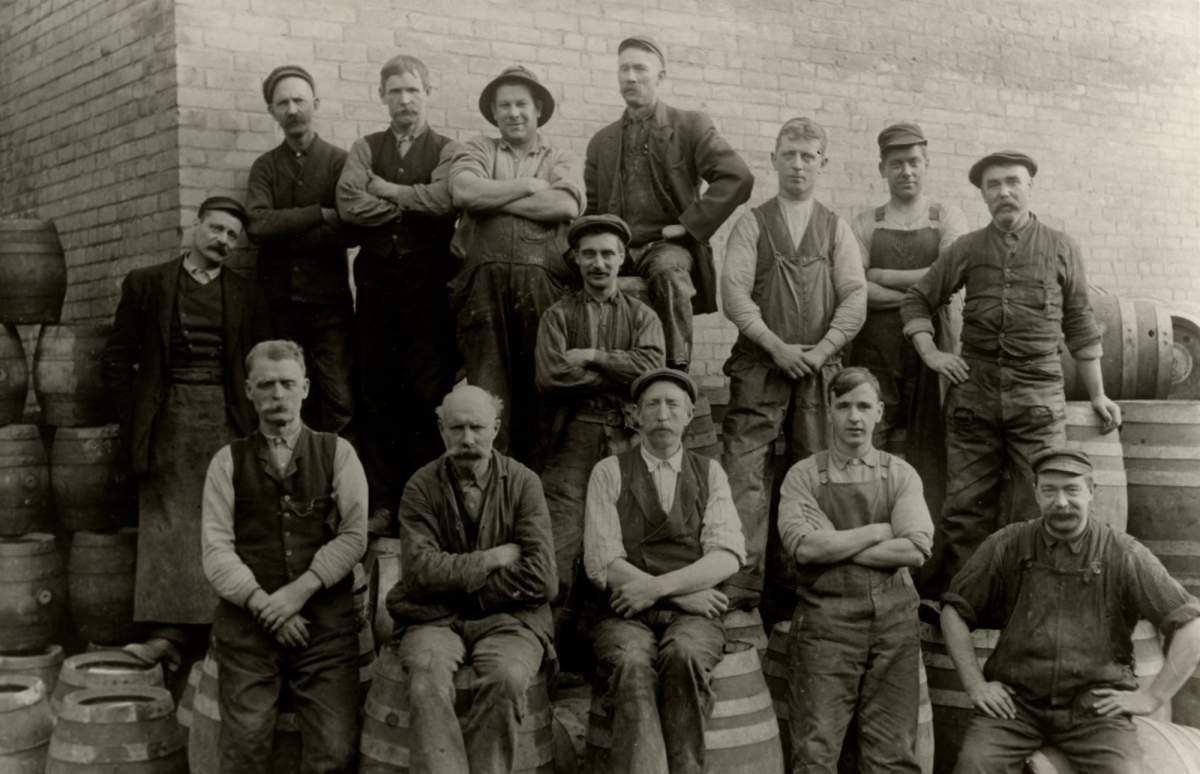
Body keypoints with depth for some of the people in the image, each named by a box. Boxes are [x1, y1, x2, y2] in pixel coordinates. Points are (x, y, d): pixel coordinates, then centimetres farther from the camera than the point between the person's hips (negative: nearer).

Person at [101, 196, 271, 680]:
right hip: (167, 417, -1)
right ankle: (169, 633, -13)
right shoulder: (146, 285, 10)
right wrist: (137, 418, 1)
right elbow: (117, 359, 9)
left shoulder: (247, 298, 14)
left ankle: (202, 637, -4)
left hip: (225, 419, 1)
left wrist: (252, 423, 2)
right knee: (167, 521, -8)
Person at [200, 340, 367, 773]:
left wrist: (300, 590, -12)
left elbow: (354, 535, 1)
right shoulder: (228, 462, 11)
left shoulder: (337, 453, 10)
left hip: (325, 620, 0)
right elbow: (216, 549, 2)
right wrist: (265, 605, -11)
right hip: (247, 622, 1)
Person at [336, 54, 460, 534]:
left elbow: (443, 199, -13)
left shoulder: (446, 151, 9)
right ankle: (382, 503, 4)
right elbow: (349, 203, -2)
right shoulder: (365, 149, 16)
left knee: (429, 391, -6)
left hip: (429, 283, -2)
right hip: (376, 281, 3)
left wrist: (383, 189, -3)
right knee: (376, 390, 0)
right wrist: (412, 205, -4)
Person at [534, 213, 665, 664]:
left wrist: (591, 357, -5)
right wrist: (619, 377, -3)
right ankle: (558, 651, -1)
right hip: (574, 441, -1)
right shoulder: (559, 315, 13)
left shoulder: (642, 316, 17)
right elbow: (550, 377, -5)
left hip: (627, 441, 1)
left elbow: (650, 368, -3)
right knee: (561, 552, -12)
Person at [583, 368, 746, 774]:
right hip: (627, 613, -1)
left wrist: (658, 587, -14)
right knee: (631, 664, -34)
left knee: (682, 654, -33)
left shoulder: (710, 473, 14)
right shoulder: (609, 472, 9)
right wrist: (684, 594, -8)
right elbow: (602, 564, -2)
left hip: (693, 615, 1)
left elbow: (728, 555, 0)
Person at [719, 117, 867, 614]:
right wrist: (776, 346, -13)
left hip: (819, 368, 2)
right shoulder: (752, 224, 7)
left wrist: (820, 350, -10)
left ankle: (797, 592, 10)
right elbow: (733, 292, -3)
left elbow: (855, 298, 3)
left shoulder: (837, 230, 12)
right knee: (744, 473, -11)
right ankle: (738, 589, -11)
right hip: (758, 365, -2)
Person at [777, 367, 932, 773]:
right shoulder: (803, 476, 6)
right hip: (825, 621, -1)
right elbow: (802, 546, -11)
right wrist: (879, 531, -6)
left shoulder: (901, 475, 10)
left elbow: (916, 548, -5)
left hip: (893, 622, 2)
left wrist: (833, 546, -7)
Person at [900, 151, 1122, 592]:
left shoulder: (1061, 249, 8)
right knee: (966, 506, 3)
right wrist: (930, 353, 5)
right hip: (973, 393, 1)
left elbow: (1080, 326, 11)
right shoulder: (967, 250, 10)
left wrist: (1097, 395, 11)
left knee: (1042, 508, -3)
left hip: (1039, 394, -1)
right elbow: (917, 300, 19)